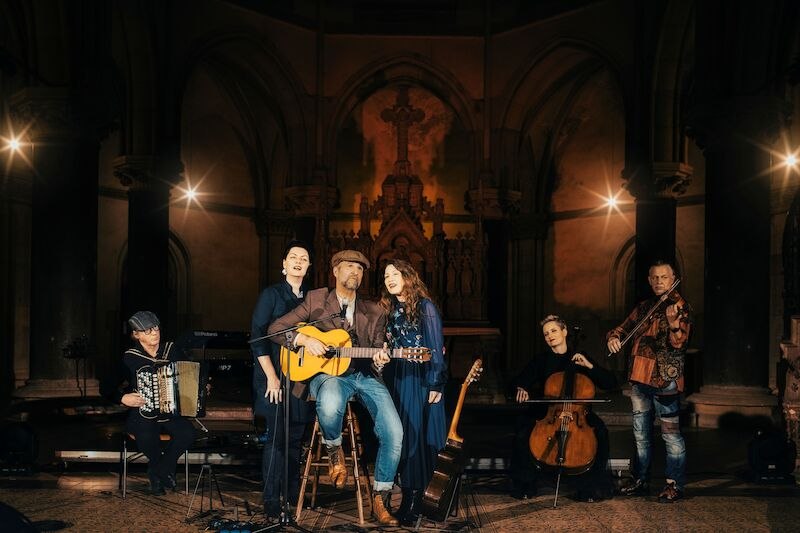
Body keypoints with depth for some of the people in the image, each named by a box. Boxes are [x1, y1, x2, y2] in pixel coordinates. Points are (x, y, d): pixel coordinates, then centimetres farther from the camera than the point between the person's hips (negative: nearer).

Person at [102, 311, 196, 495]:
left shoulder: (172, 350, 5)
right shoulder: (130, 358, -4)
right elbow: (107, 388, 1)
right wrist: (123, 398, -17)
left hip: (171, 412, 3)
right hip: (143, 414, -3)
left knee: (187, 432, -29)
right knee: (147, 438, -36)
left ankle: (157, 471, -3)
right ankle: (165, 469, -1)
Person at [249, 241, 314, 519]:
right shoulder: (271, 294, -2)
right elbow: (257, 337, -8)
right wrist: (271, 377, -14)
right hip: (275, 376, -5)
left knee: (296, 437, 9)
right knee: (275, 438, -7)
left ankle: (293, 493, 21)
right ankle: (271, 500, -1)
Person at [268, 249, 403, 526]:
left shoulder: (374, 312, 14)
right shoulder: (315, 300, 7)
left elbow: (377, 351, 12)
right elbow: (275, 328, 4)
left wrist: (379, 359, -12)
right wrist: (304, 339, -14)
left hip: (366, 376, 3)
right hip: (328, 372, -3)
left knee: (394, 432, -19)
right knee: (329, 407, -41)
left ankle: (381, 498, 0)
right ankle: (334, 450, -5)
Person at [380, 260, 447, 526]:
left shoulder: (424, 305, -4)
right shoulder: (389, 309, 14)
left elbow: (436, 346, -7)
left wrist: (436, 384, -13)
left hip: (420, 379, -6)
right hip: (396, 379, 6)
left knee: (417, 434, -7)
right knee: (398, 434, 3)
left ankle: (414, 499, -2)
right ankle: (409, 495, 10)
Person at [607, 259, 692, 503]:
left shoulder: (680, 306, -5)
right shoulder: (644, 306, 14)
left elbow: (679, 343, -16)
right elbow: (624, 327, 22)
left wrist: (673, 323, -36)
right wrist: (613, 337, 0)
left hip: (665, 380, -7)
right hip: (639, 378, 7)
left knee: (671, 434, -4)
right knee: (641, 434, 14)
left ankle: (675, 485, 4)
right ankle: (640, 481, 24)